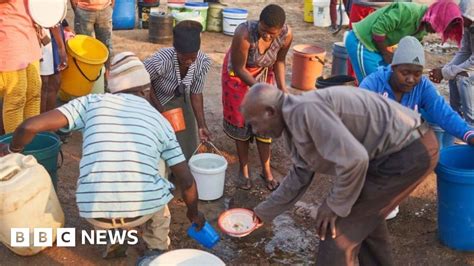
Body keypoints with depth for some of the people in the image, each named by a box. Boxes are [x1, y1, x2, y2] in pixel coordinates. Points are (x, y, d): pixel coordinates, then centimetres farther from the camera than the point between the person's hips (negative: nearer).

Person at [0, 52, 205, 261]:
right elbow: (188, 181, 11)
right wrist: (194, 213, 31)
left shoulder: (93, 102, 8)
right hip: (142, 208, 0)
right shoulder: (160, 120, 11)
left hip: (94, 210, 1)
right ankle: (156, 250, 32)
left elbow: (29, 126, 0)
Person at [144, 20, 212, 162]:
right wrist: (159, 107, -20)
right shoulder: (161, 60, -39)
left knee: (187, 143, 7)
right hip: (154, 98, -3)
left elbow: (196, 94, -15)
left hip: (180, 99, 4)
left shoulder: (203, 62, -27)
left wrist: (202, 126, -18)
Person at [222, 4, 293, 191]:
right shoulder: (244, 34, -40)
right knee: (241, 121, 4)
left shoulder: (286, 35, -27)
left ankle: (266, 170, 20)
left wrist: (282, 87, -16)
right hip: (238, 73, -3)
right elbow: (238, 68, -27)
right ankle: (244, 170, 21)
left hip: (263, 73, 3)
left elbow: (279, 61, -7)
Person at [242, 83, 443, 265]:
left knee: (338, 226, -3)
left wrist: (335, 205, -13)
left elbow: (353, 159, -28)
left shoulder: (304, 111, -21)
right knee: (365, 213, 28)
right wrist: (264, 212, 30)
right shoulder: (294, 119, 11)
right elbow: (299, 177, 23)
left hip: (408, 152, -10)